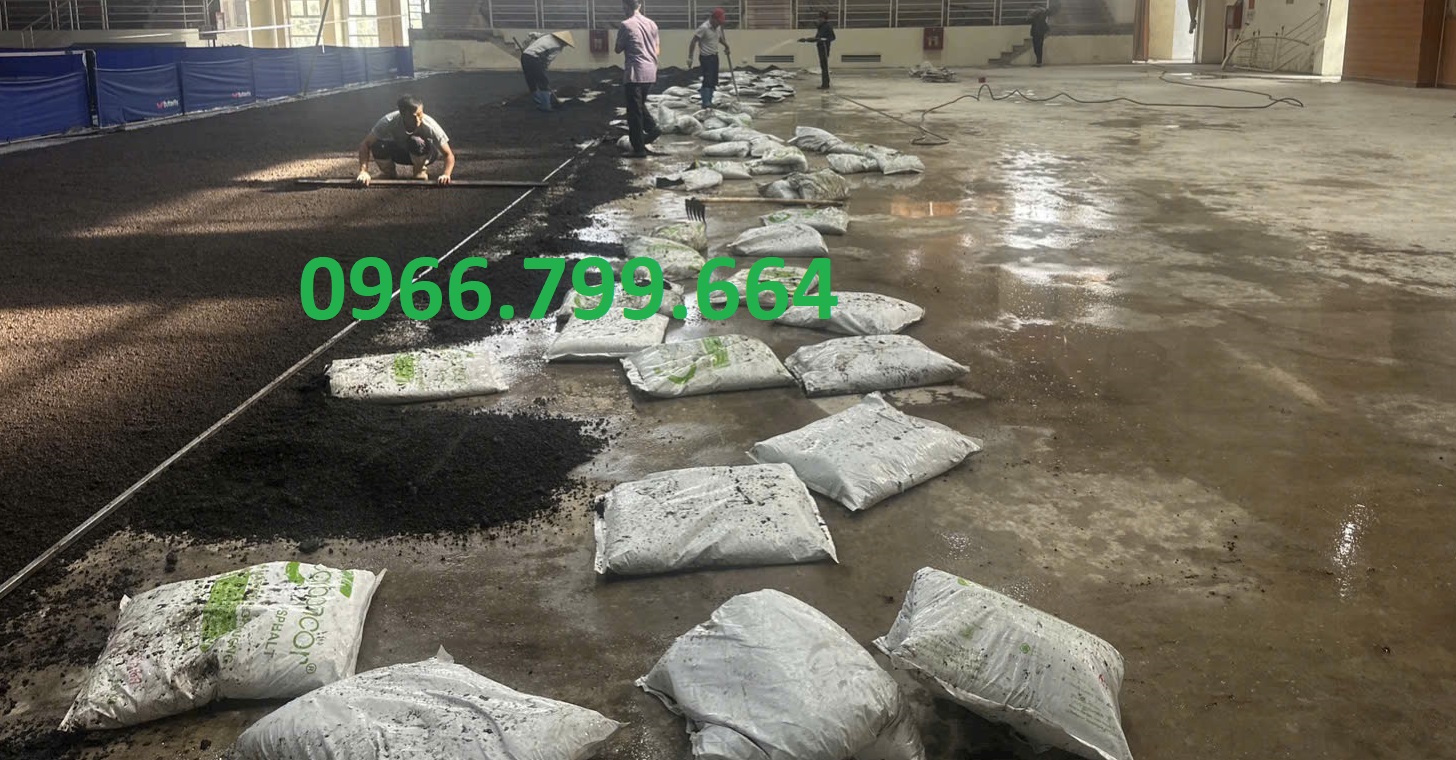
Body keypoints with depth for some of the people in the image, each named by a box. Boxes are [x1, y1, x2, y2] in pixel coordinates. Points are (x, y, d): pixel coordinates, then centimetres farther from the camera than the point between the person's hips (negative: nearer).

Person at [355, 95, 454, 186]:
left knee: (417, 142, -37)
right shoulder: (388, 122, -31)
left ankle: (420, 171, -7)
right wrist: (364, 171, -42)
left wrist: (446, 174, -50)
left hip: (425, 154, -1)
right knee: (378, 146, -30)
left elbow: (449, 155, -30)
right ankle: (388, 172, 1)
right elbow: (365, 144, -27)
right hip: (400, 152, 2)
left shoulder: (430, 126, -34)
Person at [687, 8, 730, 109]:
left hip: (714, 56, 8)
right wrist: (690, 58, -20)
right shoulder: (704, 28, -19)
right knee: (708, 79, -13)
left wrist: (726, 46, 7)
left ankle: (708, 101, 19)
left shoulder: (718, 27, 5)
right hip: (706, 57, -8)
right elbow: (693, 42, -17)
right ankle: (706, 103, -11)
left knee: (713, 81, 10)